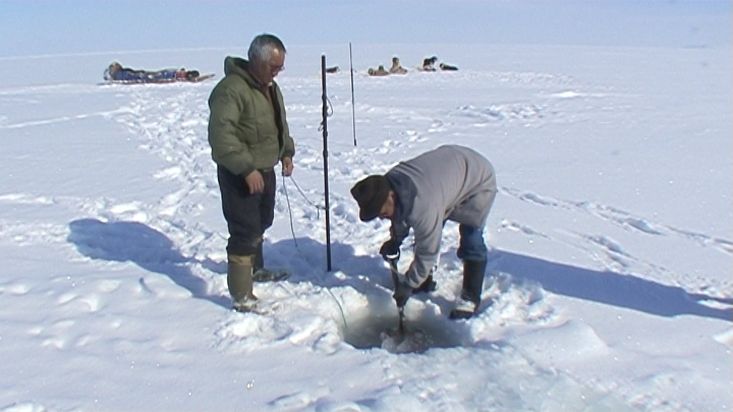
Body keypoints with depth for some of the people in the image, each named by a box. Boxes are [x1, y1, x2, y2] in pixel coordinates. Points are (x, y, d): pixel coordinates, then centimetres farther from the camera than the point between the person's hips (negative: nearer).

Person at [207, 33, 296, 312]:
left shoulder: (270, 87, 9)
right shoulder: (231, 89, -22)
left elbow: (280, 123, 22)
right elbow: (220, 134, -29)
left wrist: (286, 152, 9)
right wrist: (247, 169, -30)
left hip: (265, 170, 10)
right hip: (240, 175, -9)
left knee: (261, 222, 23)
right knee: (245, 231, -8)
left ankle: (254, 268, 45)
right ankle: (241, 297, 0)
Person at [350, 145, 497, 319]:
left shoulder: (423, 206, -43)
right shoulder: (389, 182, -19)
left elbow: (428, 251, -31)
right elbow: (401, 213, 5)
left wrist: (408, 285, -21)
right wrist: (395, 239, 2)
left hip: (479, 179, -8)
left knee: (471, 241, -15)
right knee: (425, 234, 8)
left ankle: (471, 298, -1)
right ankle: (425, 280, 22)